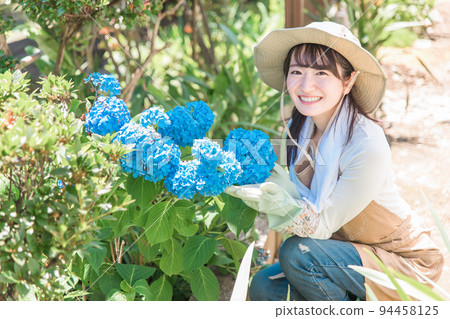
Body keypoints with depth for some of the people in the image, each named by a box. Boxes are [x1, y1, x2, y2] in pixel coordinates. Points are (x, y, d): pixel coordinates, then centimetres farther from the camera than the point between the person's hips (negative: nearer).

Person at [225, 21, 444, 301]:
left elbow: (321, 225, -26)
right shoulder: (298, 129, -6)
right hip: (349, 249, 7)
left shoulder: (368, 146, -29)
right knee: (264, 287, -9)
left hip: (408, 265, -7)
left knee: (297, 253, -26)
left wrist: (276, 201, -44)